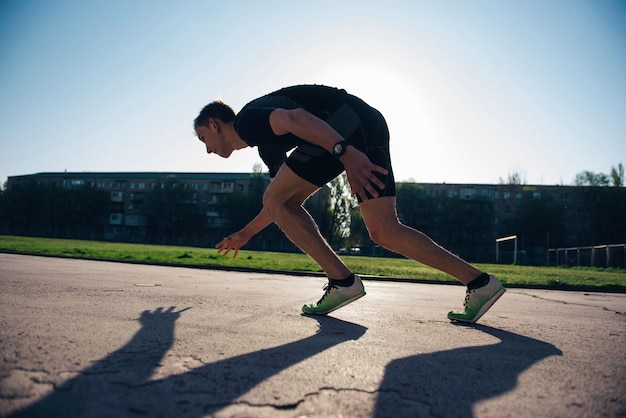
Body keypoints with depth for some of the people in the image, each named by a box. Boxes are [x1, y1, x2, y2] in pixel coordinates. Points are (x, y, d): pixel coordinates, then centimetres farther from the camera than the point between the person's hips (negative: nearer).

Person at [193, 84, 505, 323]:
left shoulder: (246, 121, 3)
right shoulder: (265, 146, 31)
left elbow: (295, 117, -19)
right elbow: (284, 203, 40)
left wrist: (345, 153, -32)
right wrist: (245, 235, 48)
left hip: (348, 122, -10)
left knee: (277, 199, 0)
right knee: (385, 233, 5)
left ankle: (342, 282, -2)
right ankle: (478, 282, 6)